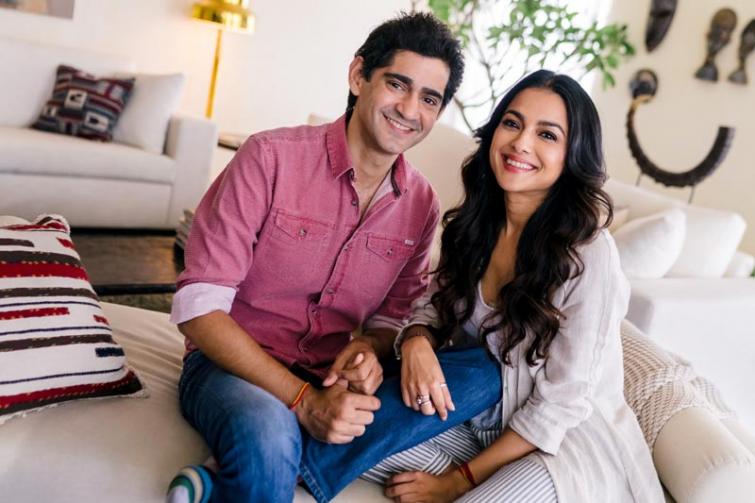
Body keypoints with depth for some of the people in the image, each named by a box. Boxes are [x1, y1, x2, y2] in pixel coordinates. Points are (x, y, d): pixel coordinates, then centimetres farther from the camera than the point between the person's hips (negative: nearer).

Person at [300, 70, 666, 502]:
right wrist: (416, 341, -19)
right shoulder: (475, 223, -4)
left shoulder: (588, 254, -22)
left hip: (563, 442, -5)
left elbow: (559, 407, -18)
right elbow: (436, 305, 6)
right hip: (478, 421, 6)